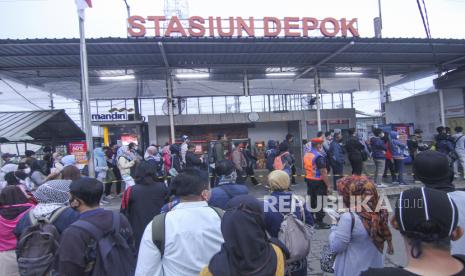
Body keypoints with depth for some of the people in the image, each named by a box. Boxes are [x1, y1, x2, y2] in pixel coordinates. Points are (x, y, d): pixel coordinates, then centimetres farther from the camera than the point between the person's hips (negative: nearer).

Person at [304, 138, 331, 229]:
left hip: (309, 181, 8)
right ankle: (319, 222, 11)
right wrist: (328, 186, -18)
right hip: (319, 182, -8)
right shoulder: (319, 157, -20)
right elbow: (323, 173, -22)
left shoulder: (306, 156, 6)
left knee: (312, 201, 18)